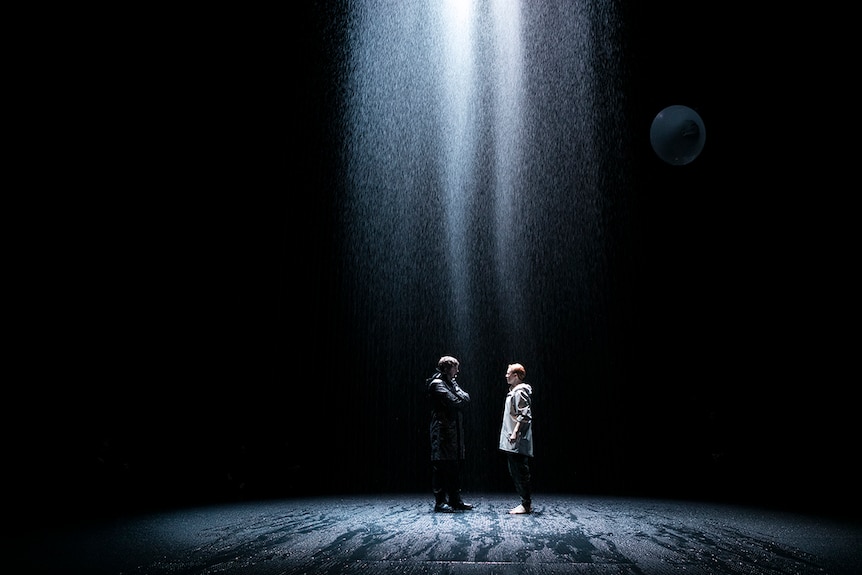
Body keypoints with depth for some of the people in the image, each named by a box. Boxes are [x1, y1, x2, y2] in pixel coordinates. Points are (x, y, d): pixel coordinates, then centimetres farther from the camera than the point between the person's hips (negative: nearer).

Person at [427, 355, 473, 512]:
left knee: (455, 466, 12)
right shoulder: (437, 384, -9)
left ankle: (455, 500, 20)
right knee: (442, 466, -4)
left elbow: (466, 399, 11)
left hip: (455, 431, 9)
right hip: (443, 431, -9)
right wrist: (459, 394, 0)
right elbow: (456, 402, -18)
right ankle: (440, 502, 2)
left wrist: (459, 393, -4)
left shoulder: (451, 383, 20)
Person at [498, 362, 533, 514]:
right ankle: (526, 503, 19)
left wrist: (515, 432, -25)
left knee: (521, 473, -5)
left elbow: (524, 415, -21)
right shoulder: (514, 391, 18)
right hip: (512, 443, 11)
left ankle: (526, 505, 1)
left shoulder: (520, 391, -13)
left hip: (517, 443, -11)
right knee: (515, 473, 13)